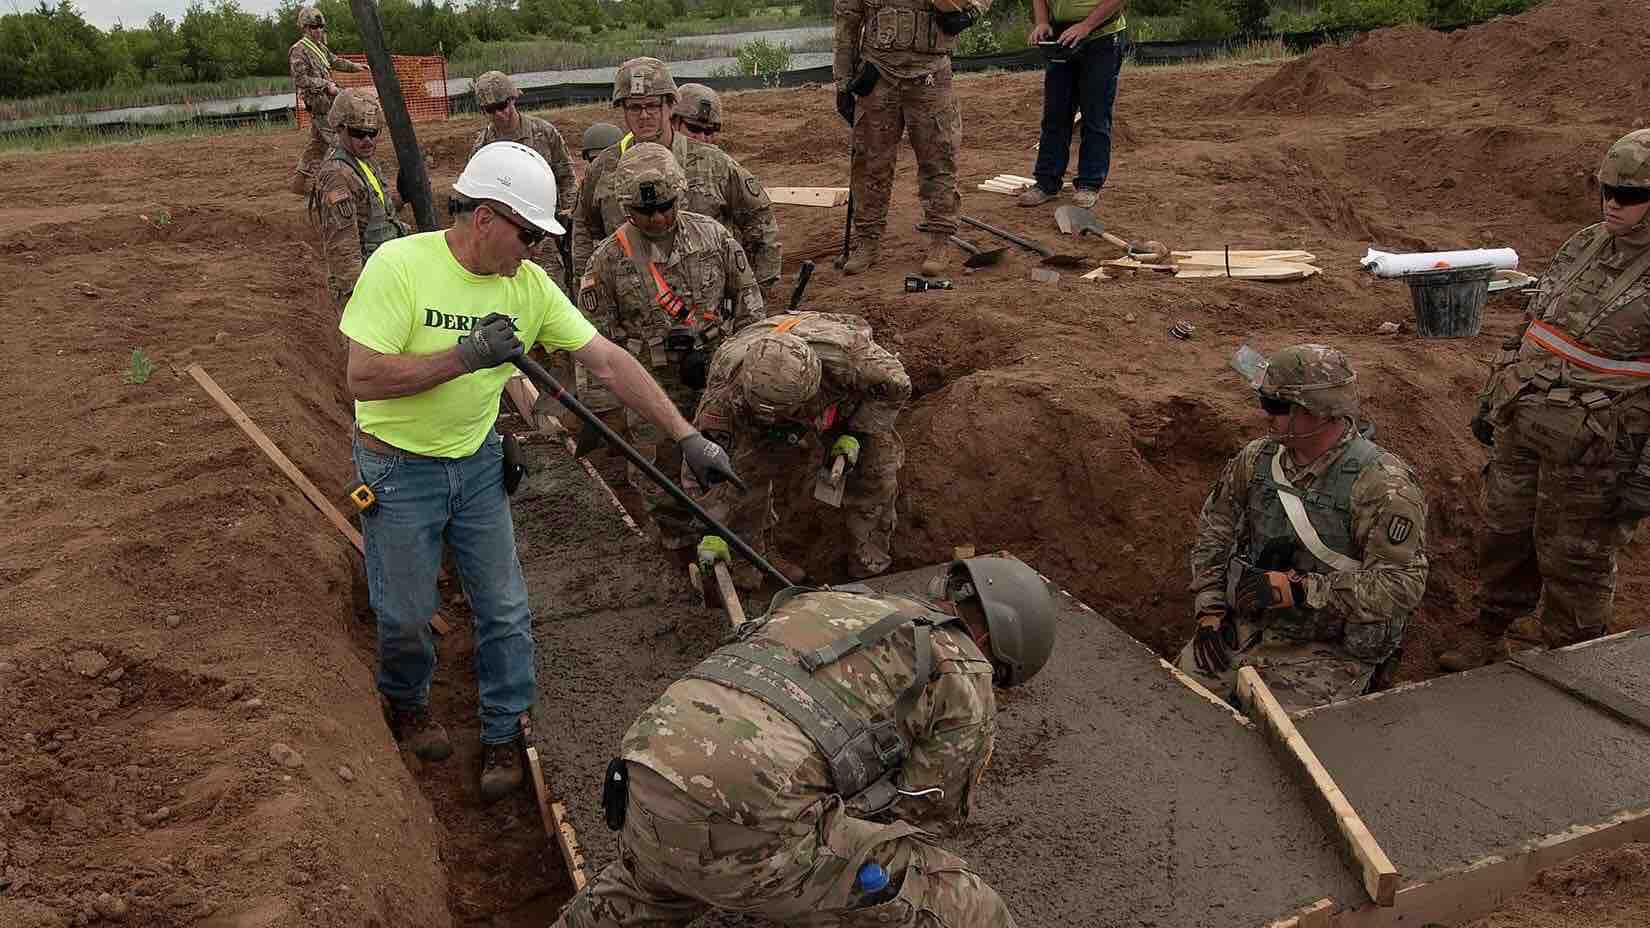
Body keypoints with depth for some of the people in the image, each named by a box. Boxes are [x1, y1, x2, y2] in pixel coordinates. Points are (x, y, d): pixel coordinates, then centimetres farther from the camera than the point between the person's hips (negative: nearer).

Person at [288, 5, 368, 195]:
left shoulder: (320, 46, 16)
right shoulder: (299, 51, -12)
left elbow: (335, 61, 30)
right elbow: (302, 79, -18)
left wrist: (356, 67, 16)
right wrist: (327, 85, -22)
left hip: (326, 100, 10)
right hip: (318, 102, -10)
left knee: (318, 142, 14)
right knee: (337, 141, -13)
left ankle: (300, 180, 21)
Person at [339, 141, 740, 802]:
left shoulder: (529, 284, -8)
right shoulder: (400, 265, -22)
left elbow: (608, 361, -9)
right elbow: (363, 378, -26)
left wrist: (687, 437, -13)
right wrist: (464, 357, -31)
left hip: (478, 463, 4)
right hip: (400, 470, -4)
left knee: (505, 610, 8)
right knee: (406, 614, 11)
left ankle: (504, 736, 27)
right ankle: (406, 705, 43)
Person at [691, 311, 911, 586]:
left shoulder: (843, 349, -45)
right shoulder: (728, 380, -42)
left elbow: (895, 385, -23)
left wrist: (856, 435, -23)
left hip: (847, 405, 0)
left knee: (875, 475, -11)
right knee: (747, 469, -20)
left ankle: (869, 561, 10)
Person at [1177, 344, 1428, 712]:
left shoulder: (1382, 485, -19)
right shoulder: (1257, 458, 0)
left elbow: (1402, 584, -23)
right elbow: (1213, 531, 11)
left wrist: (1298, 589, -28)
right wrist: (1210, 610, 1)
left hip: (1328, 651, -5)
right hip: (1245, 627, 5)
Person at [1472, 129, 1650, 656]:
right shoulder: (1583, 245, 6)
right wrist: (1492, 397, 18)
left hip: (1589, 449, -6)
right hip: (1520, 423, 6)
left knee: (1574, 560, 8)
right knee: (1504, 533, 20)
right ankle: (1495, 630, 40)